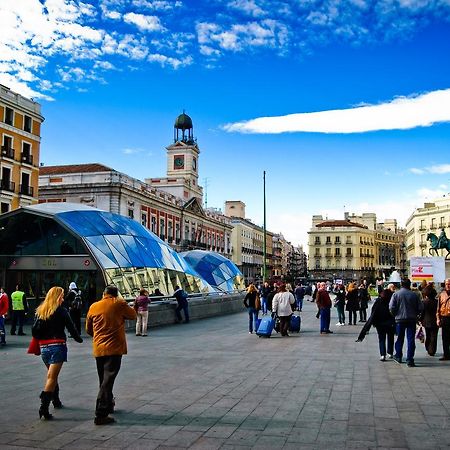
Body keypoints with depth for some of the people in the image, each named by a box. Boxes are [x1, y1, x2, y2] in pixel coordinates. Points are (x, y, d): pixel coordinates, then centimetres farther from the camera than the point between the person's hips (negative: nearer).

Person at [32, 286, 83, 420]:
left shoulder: (40, 311, 8)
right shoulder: (61, 311, -6)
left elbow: (34, 330, 2)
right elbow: (71, 327, -5)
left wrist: (41, 339, 16)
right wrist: (79, 339, 10)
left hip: (44, 347, 6)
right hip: (57, 346, -6)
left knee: (52, 375, 22)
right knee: (52, 377, -7)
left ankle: (56, 400, 35)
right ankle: (44, 407, -15)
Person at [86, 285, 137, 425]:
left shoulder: (93, 307, 6)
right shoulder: (119, 304, -6)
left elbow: (88, 329, 15)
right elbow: (133, 315, 9)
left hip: (98, 349, 5)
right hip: (114, 348, -5)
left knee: (104, 380, 20)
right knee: (108, 381, -5)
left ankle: (108, 405, 35)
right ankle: (101, 415, -8)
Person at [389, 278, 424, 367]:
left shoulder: (396, 294, -6)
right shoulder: (414, 295, -3)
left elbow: (391, 307, -11)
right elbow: (421, 308, -2)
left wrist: (395, 315, 6)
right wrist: (415, 314, 15)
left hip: (400, 320, 0)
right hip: (412, 320, 0)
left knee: (400, 338, 16)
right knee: (411, 339, 2)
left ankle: (398, 356, 27)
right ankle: (410, 360, -1)